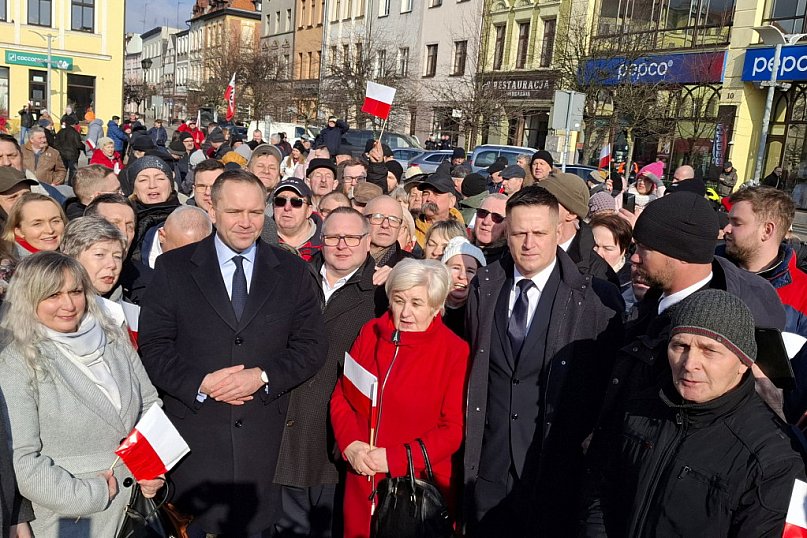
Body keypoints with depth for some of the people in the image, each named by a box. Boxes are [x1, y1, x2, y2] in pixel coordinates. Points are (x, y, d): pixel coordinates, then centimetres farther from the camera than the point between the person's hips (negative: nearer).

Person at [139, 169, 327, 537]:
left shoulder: (293, 272, 3)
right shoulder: (173, 268, 0)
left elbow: (312, 347, 0)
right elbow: (153, 345, -3)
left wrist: (263, 377, -14)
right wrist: (200, 383, -16)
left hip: (266, 437, 1)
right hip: (193, 432, -1)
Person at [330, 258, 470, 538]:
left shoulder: (455, 352, -9)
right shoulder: (370, 333, 2)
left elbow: (454, 429, -10)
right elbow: (341, 396, 7)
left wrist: (395, 458, -16)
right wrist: (350, 444, -9)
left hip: (419, 484, -3)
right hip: (362, 480, 4)